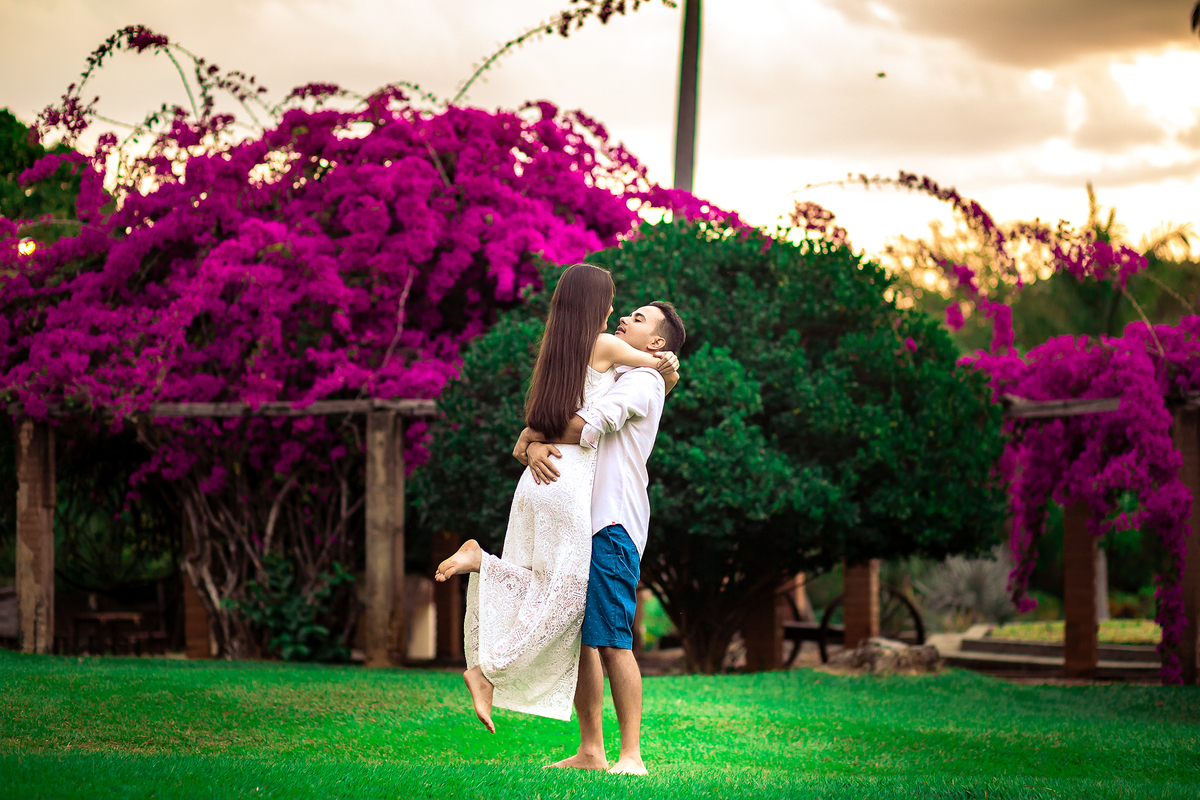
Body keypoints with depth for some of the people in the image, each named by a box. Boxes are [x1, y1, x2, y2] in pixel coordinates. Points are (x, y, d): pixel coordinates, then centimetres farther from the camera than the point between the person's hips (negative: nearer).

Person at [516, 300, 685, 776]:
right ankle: (590, 751, 9)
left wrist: (531, 436, -2)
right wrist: (535, 448, -10)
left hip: (612, 526, -8)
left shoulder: (642, 381, -1)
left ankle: (631, 755, -13)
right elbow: (546, 425, 13)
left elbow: (585, 428, -17)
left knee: (612, 642, -13)